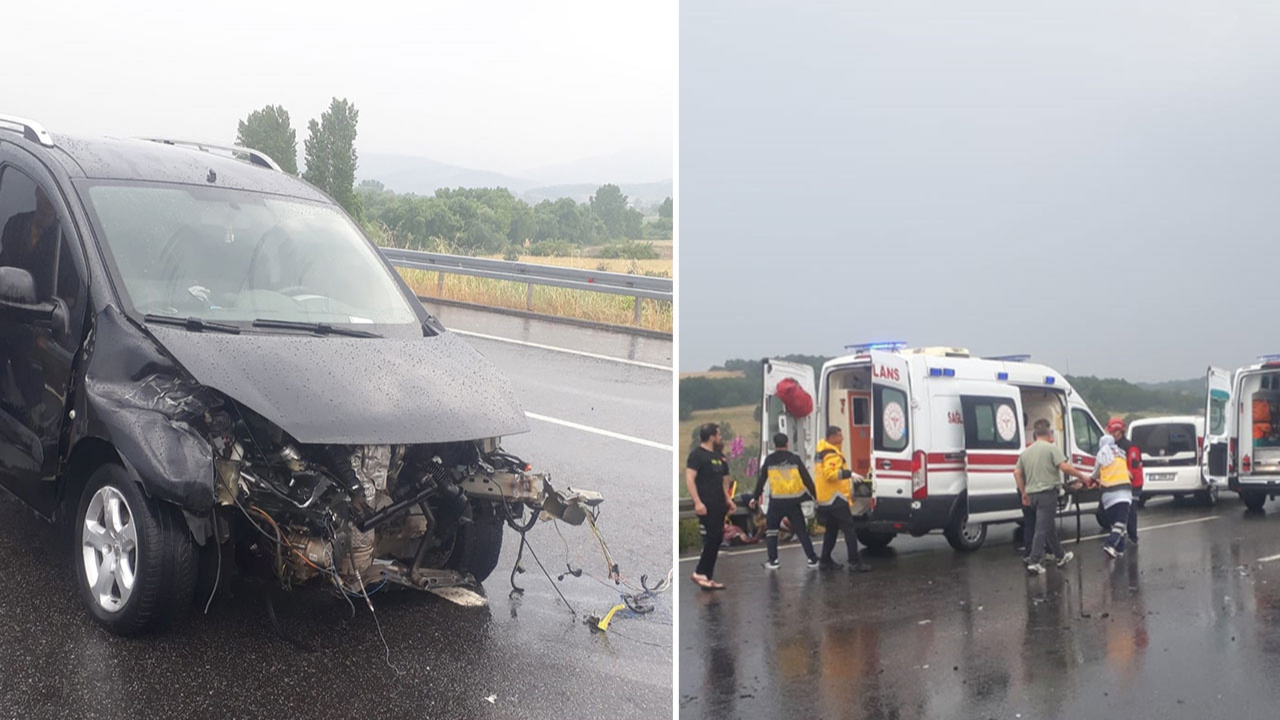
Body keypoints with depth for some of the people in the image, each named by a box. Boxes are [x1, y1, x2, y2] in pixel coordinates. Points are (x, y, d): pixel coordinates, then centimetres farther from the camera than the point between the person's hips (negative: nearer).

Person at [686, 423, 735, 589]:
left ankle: (707, 578, 13)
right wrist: (697, 502, -23)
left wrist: (728, 499, 15)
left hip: (718, 505, 9)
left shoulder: (718, 457, 17)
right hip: (706, 506, -9)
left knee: (716, 540, 8)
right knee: (712, 539, -12)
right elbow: (689, 479, -16)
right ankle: (700, 573, -3)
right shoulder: (697, 454, -8)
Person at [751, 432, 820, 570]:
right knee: (801, 530, 10)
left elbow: (761, 480, 4)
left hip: (776, 502, -1)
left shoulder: (769, 460, 2)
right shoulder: (795, 459, 1)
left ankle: (773, 561, 8)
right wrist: (816, 496, 9)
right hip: (793, 501, 1)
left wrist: (755, 498, 14)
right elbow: (807, 479, 1)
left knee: (771, 529, 14)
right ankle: (813, 559, 10)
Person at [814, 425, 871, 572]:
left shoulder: (823, 452, 17)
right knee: (849, 528, -8)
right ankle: (855, 562, -10)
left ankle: (825, 561, 20)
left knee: (832, 529, 17)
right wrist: (849, 473, -30)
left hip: (825, 499, 10)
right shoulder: (831, 454, -16)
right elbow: (830, 473, -30)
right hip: (835, 498, -10)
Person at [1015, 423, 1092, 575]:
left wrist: (1023, 493, 15)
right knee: (1042, 529, -7)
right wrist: (1082, 476, -5)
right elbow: (1064, 466, -16)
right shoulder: (1052, 448, -6)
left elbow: (1017, 473, 9)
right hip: (1047, 492, -7)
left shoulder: (1026, 452, 13)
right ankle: (1034, 562, -13)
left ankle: (1060, 555, 33)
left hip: (1032, 494, 7)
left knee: (1050, 527, 21)